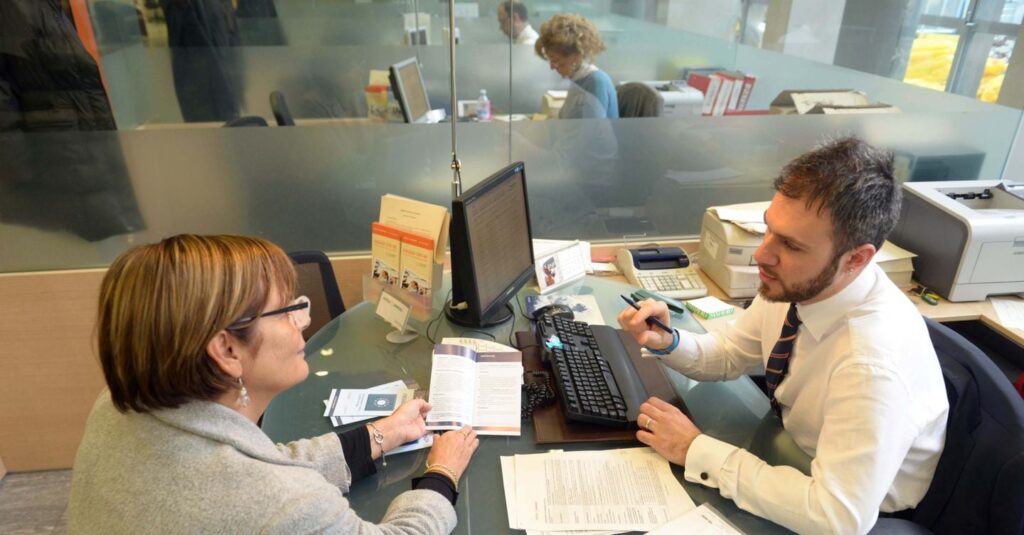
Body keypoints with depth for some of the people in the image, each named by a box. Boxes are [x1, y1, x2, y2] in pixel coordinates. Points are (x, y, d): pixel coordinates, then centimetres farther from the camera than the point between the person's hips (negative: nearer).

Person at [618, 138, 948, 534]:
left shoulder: (873, 361, -36)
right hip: (799, 453, 6)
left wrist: (695, 451, -30)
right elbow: (728, 354, 1)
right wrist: (666, 342, -19)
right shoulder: (793, 287, -15)